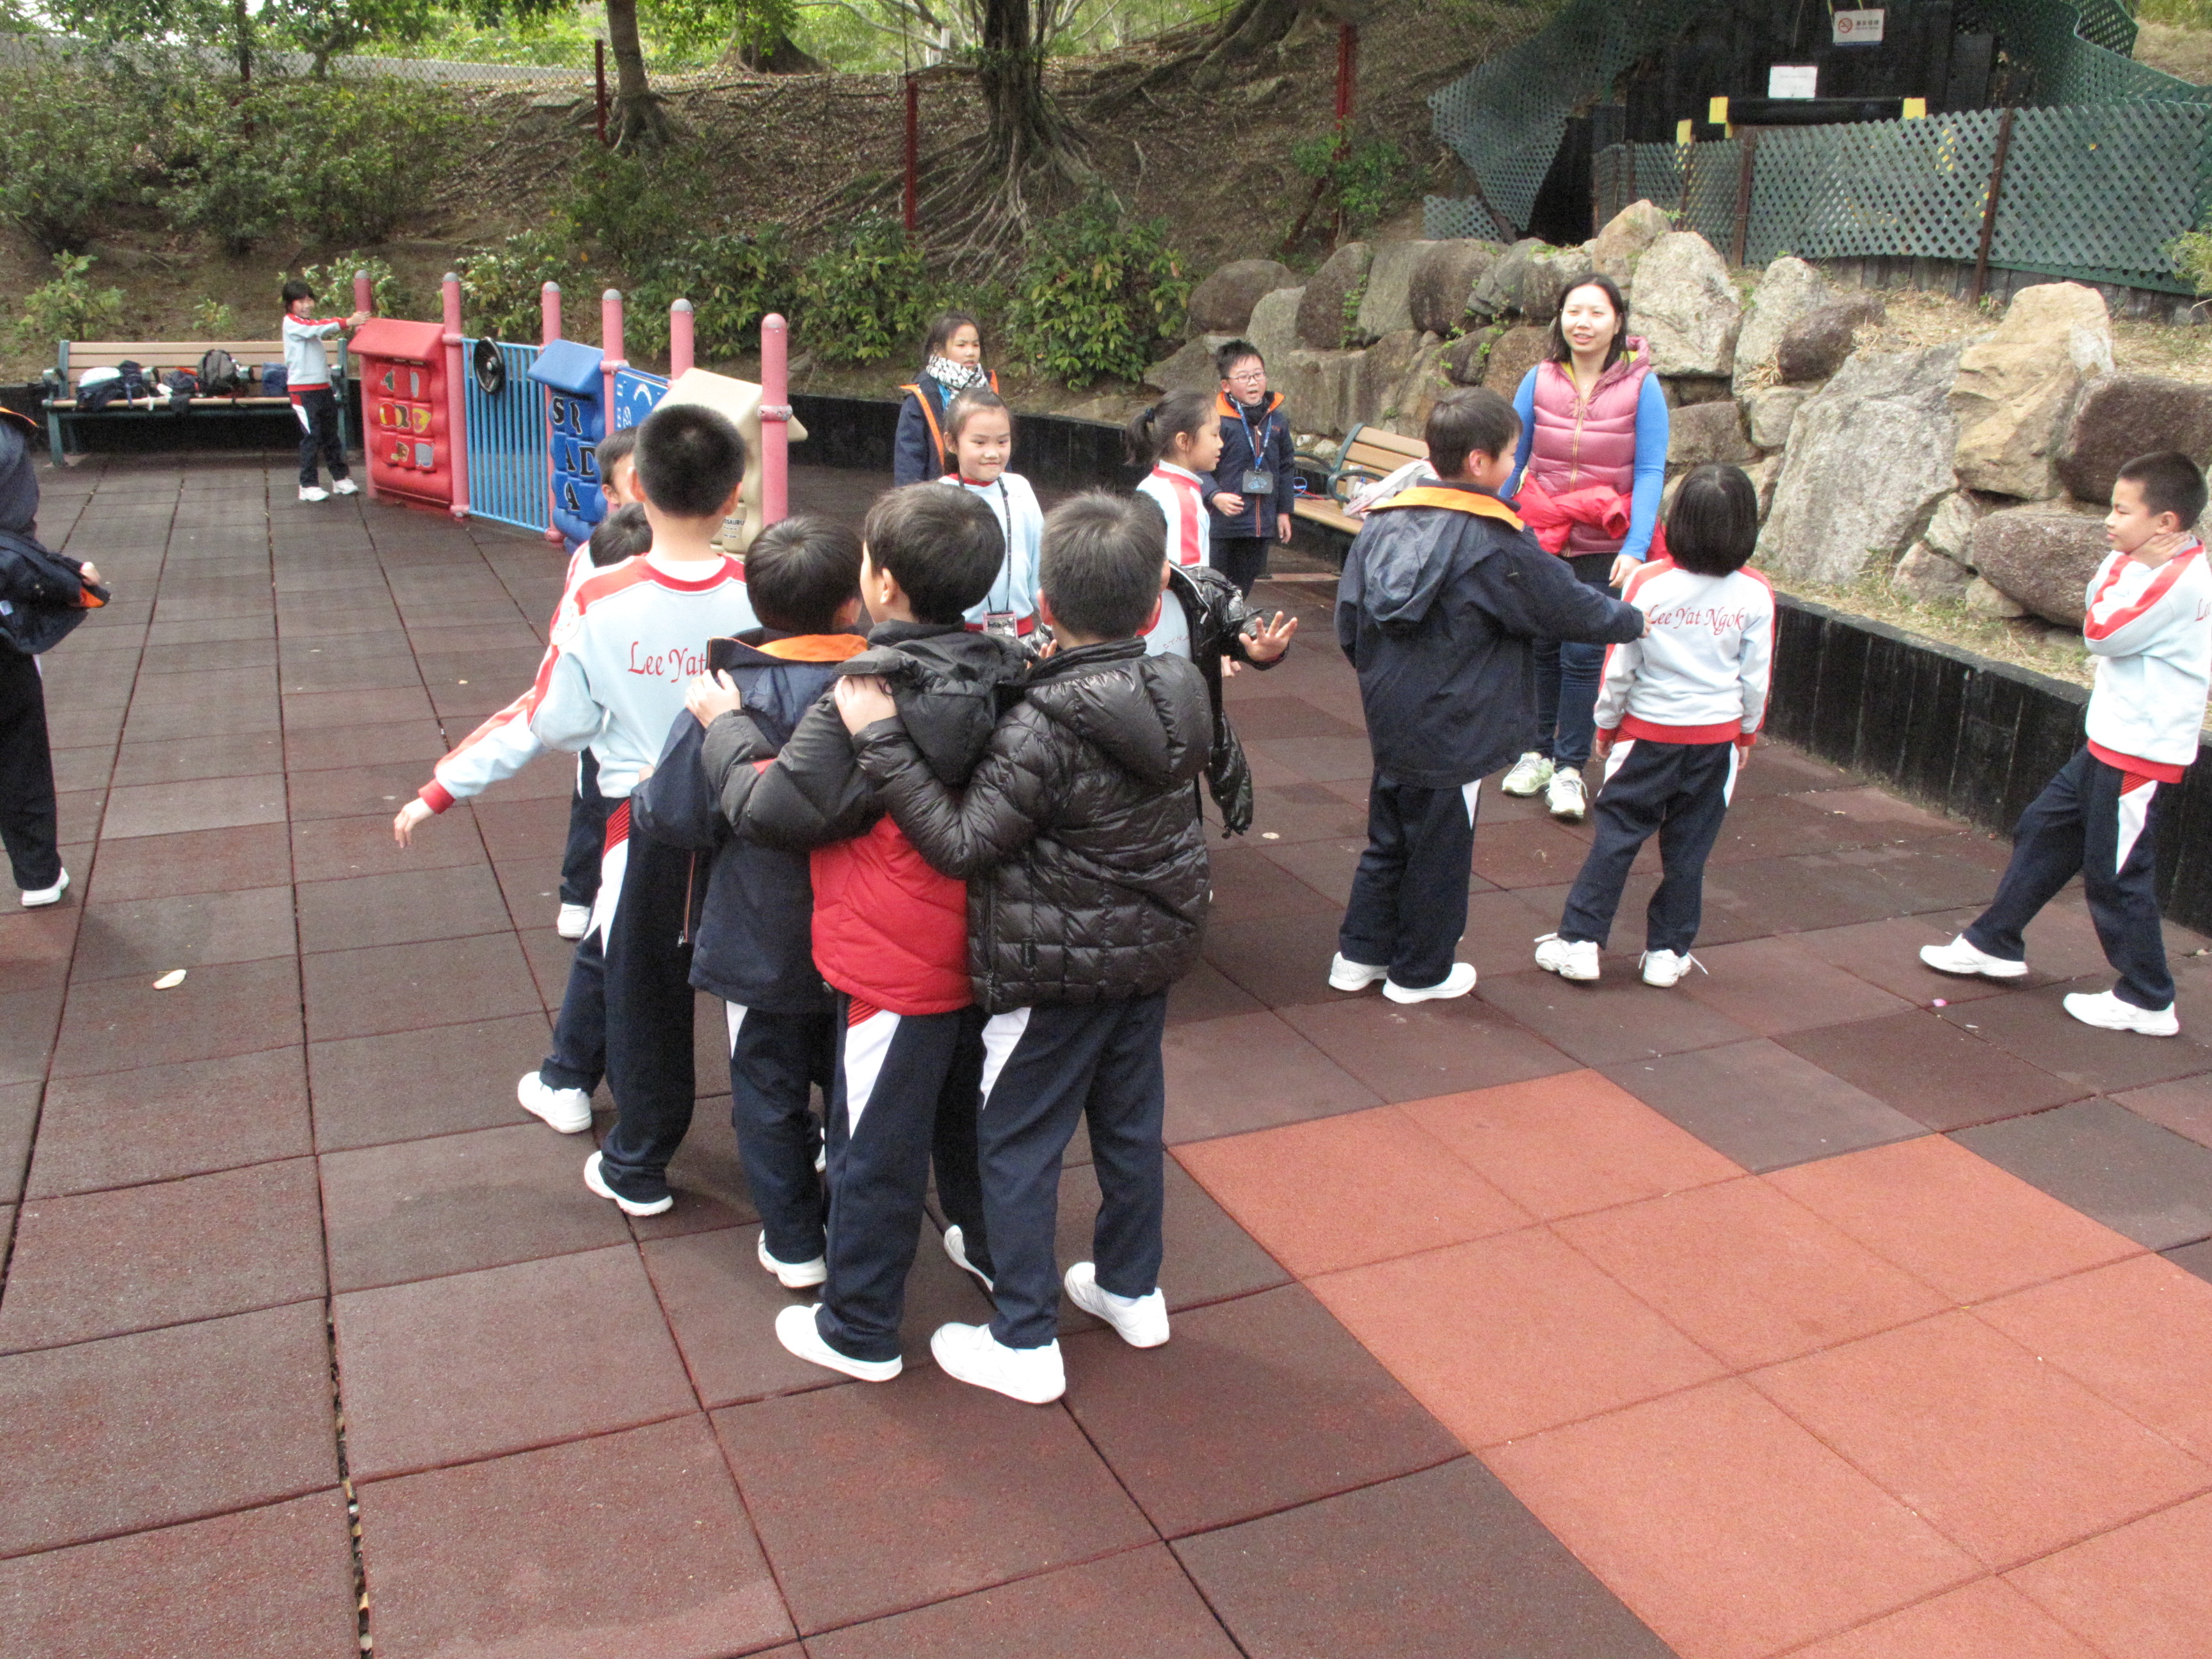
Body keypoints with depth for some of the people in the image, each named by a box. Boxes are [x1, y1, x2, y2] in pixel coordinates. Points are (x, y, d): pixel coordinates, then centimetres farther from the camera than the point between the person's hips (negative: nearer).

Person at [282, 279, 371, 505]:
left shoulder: (311, 324, 21)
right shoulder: (291, 322, -8)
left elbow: (326, 329, 9)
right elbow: (317, 328, -21)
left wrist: (350, 325, -8)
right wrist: (346, 322, -28)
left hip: (323, 386, 8)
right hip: (303, 389, -8)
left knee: (331, 435, 13)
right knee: (311, 437, -7)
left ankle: (340, 479, 22)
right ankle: (308, 486, -3)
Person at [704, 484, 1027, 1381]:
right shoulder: (999, 675, -5)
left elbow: (769, 810, -17)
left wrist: (725, 727, 0)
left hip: (894, 968, -7)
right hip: (976, 946, 7)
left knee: (875, 1148, 8)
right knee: (967, 1112, 27)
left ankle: (860, 1332, 24)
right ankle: (993, 1249, 48)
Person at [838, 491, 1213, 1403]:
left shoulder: (1041, 728, -26)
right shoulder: (1176, 695, -4)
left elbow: (962, 842, -24)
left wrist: (883, 740, -22)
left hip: (1055, 972, -7)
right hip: (1152, 952, 7)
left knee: (1017, 1146, 7)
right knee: (1130, 1123, 22)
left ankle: (1025, 1343, 18)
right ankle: (1132, 1290, 41)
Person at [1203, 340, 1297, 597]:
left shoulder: (1278, 421, 7)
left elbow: (1286, 467, 17)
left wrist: (1284, 511, 16)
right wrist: (1216, 496, -28)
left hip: (1262, 526, 6)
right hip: (1222, 525, -6)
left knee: (1244, 585, 15)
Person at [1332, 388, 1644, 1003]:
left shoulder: (1381, 522, -1)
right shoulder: (1497, 544, -17)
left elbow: (1348, 621, 4)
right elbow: (1570, 606, -7)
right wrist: (1633, 621, 12)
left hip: (1389, 723, 6)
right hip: (1452, 736, -6)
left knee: (1388, 841, 21)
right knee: (1439, 854, 10)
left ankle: (1359, 954, 28)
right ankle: (1420, 973, 24)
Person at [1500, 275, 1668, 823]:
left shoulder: (1641, 387, -8)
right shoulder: (1540, 380, -2)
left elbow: (1650, 473, -8)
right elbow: (1511, 459, 6)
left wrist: (1635, 548, -17)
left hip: (1604, 547, -3)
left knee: (1583, 654, -3)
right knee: (1540, 648, 11)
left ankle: (1569, 768, 10)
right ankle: (1540, 751, 29)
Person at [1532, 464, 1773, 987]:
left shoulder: (1648, 582, -13)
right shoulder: (1756, 594, -9)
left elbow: (1620, 667, -8)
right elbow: (1756, 678, -1)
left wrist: (1606, 726, 6)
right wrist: (1747, 732, 15)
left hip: (1648, 732, -1)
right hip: (1717, 737, 1)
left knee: (1616, 837, 7)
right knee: (1688, 848, 11)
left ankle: (1579, 942, 7)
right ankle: (1667, 952, 19)